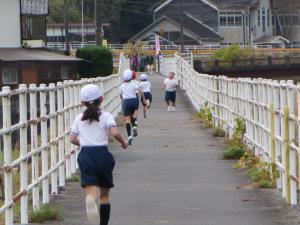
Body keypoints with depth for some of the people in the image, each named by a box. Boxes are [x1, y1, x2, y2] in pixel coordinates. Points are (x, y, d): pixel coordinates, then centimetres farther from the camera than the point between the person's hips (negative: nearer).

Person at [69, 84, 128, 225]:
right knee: (104, 194, 15)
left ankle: (90, 202, -47)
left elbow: (72, 139, 11)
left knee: (91, 192, -11)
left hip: (85, 156, 1)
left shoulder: (79, 119, 11)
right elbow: (115, 133, -14)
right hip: (102, 154, -1)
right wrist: (123, 142, 4)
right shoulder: (106, 116, 1)